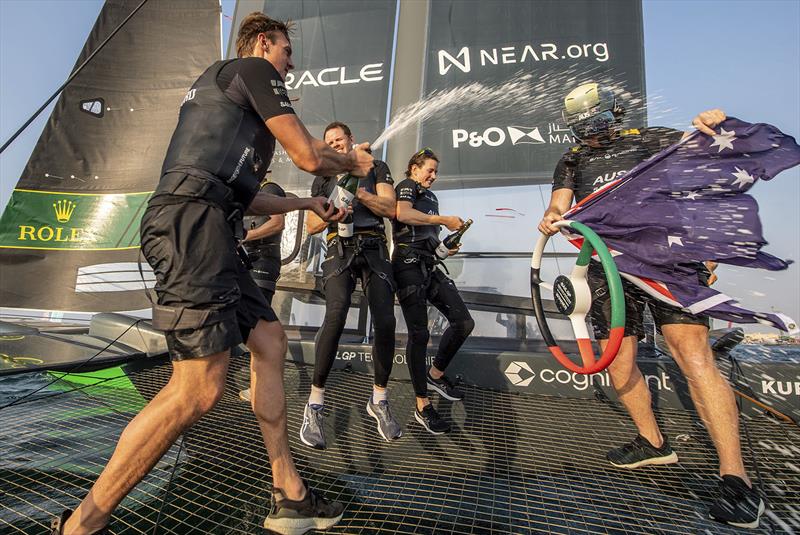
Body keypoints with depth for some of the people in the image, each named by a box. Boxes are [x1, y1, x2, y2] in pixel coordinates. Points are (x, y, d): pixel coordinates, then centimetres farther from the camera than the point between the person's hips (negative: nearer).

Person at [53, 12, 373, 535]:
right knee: (200, 389, -15)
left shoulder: (219, 86, 36)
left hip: (206, 229, 11)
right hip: (194, 221, -11)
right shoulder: (253, 69, 7)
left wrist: (307, 203, 38)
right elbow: (308, 155, -2)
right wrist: (353, 162, 20)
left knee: (269, 339, 7)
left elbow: (243, 195, 35)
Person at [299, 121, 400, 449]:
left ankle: (379, 401, 4)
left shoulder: (376, 168, 18)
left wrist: (358, 192, -10)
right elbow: (311, 226, 14)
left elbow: (390, 209, 4)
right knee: (335, 317, -25)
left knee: (385, 322, -15)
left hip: (374, 248, 0)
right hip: (340, 249, 0)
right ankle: (314, 405, -15)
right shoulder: (323, 179, 22)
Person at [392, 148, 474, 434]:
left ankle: (436, 374, 19)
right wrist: (445, 220, -14)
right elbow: (403, 214, -19)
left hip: (430, 265, 8)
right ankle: (422, 406, 4)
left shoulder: (431, 196, 27)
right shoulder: (407, 186, 3)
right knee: (419, 333, -7)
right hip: (409, 263, -8)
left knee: (464, 322, -2)